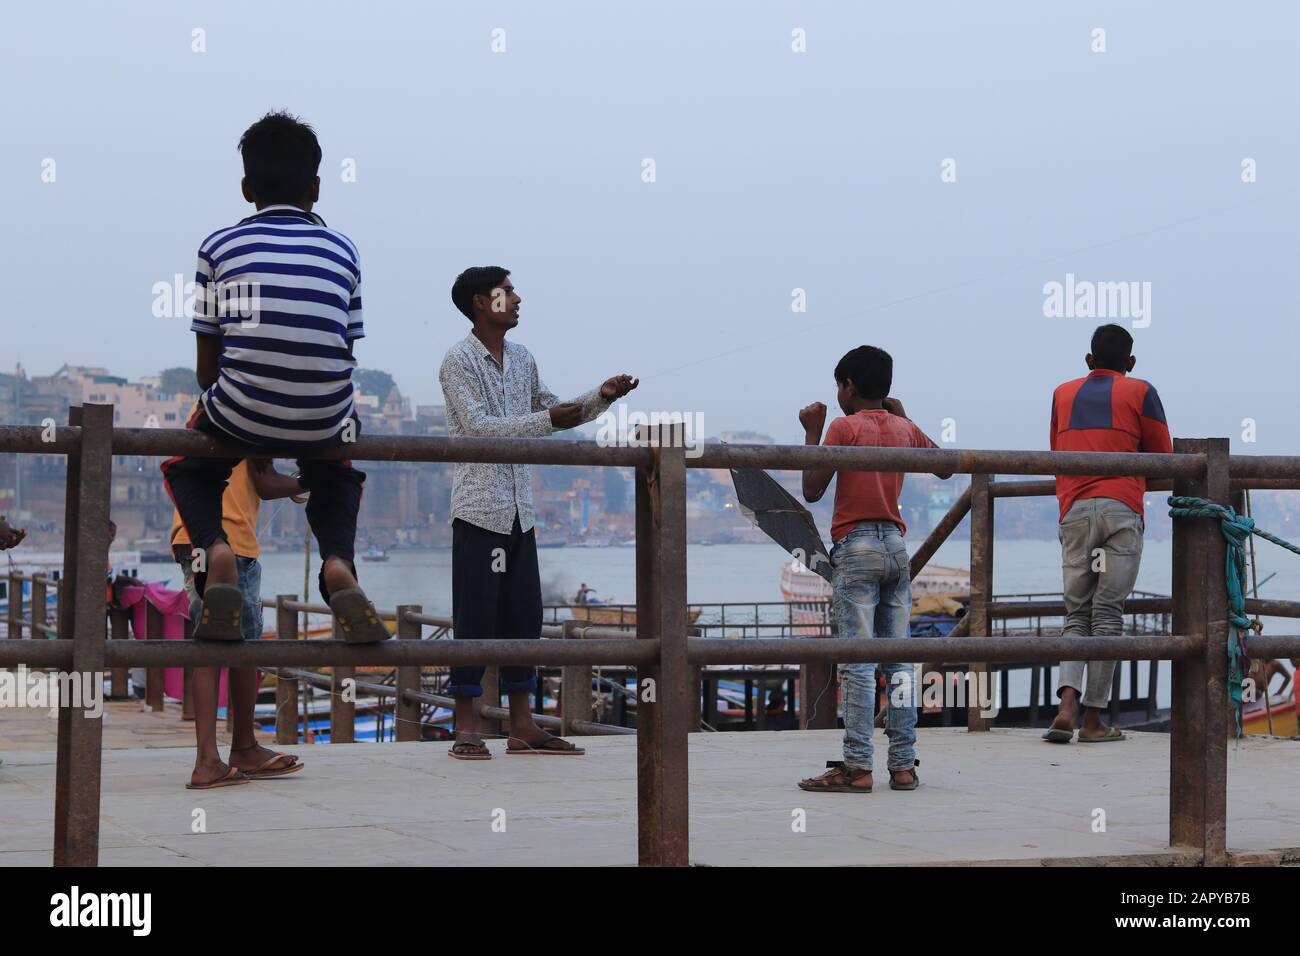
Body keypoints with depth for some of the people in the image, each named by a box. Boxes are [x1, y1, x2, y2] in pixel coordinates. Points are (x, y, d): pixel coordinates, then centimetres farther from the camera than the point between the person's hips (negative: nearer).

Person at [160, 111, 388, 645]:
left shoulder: (219, 248, 5)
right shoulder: (342, 251, 8)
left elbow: (207, 366, 8)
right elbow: (346, 355, 12)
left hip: (240, 416, -1)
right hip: (324, 420, 1)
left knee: (187, 468, 30)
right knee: (336, 476, 35)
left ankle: (215, 550, -2)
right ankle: (338, 562, 3)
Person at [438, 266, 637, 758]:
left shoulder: (521, 359, 15)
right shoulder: (459, 359, -7)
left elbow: (556, 413, 21)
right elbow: (478, 427, -17)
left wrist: (600, 396, 5)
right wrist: (546, 421, -22)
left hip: (519, 509, 7)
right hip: (478, 506, -7)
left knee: (524, 616, 7)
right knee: (476, 617, -6)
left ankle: (523, 726, 11)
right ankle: (466, 728, 0)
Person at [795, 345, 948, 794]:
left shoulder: (845, 427, -6)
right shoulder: (904, 429, 10)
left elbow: (812, 490, -9)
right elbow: (944, 468, 27)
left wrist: (812, 432, 1)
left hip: (856, 547, -6)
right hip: (897, 545, 6)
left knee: (857, 660, -8)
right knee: (898, 658, 6)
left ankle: (857, 767, -11)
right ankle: (903, 765, 5)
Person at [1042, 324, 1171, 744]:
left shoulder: (1063, 394, 18)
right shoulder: (1140, 393, 7)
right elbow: (1163, 459, 11)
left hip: (1073, 511, 3)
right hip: (1121, 509, -3)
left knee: (1076, 613, 7)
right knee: (1108, 614, -1)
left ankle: (1067, 705, -14)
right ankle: (1093, 720, -2)